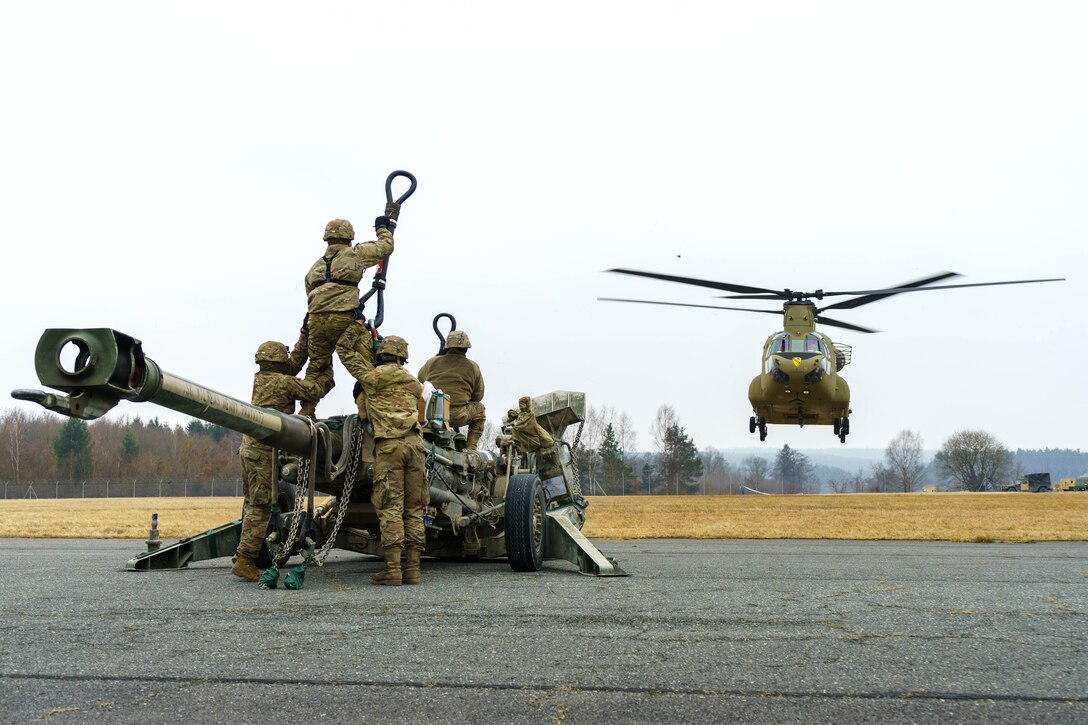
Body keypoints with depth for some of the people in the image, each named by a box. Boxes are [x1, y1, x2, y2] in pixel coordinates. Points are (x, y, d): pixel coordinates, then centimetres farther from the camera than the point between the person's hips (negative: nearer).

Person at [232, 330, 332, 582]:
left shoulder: (260, 378, 13)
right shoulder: (284, 382, -11)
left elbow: (294, 363, 22)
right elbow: (317, 390, -3)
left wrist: (305, 335, 22)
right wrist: (328, 370, 13)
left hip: (248, 447, 9)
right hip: (264, 452, -9)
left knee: (252, 504, 13)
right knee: (261, 507, -8)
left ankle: (244, 557, 15)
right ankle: (245, 560, -10)